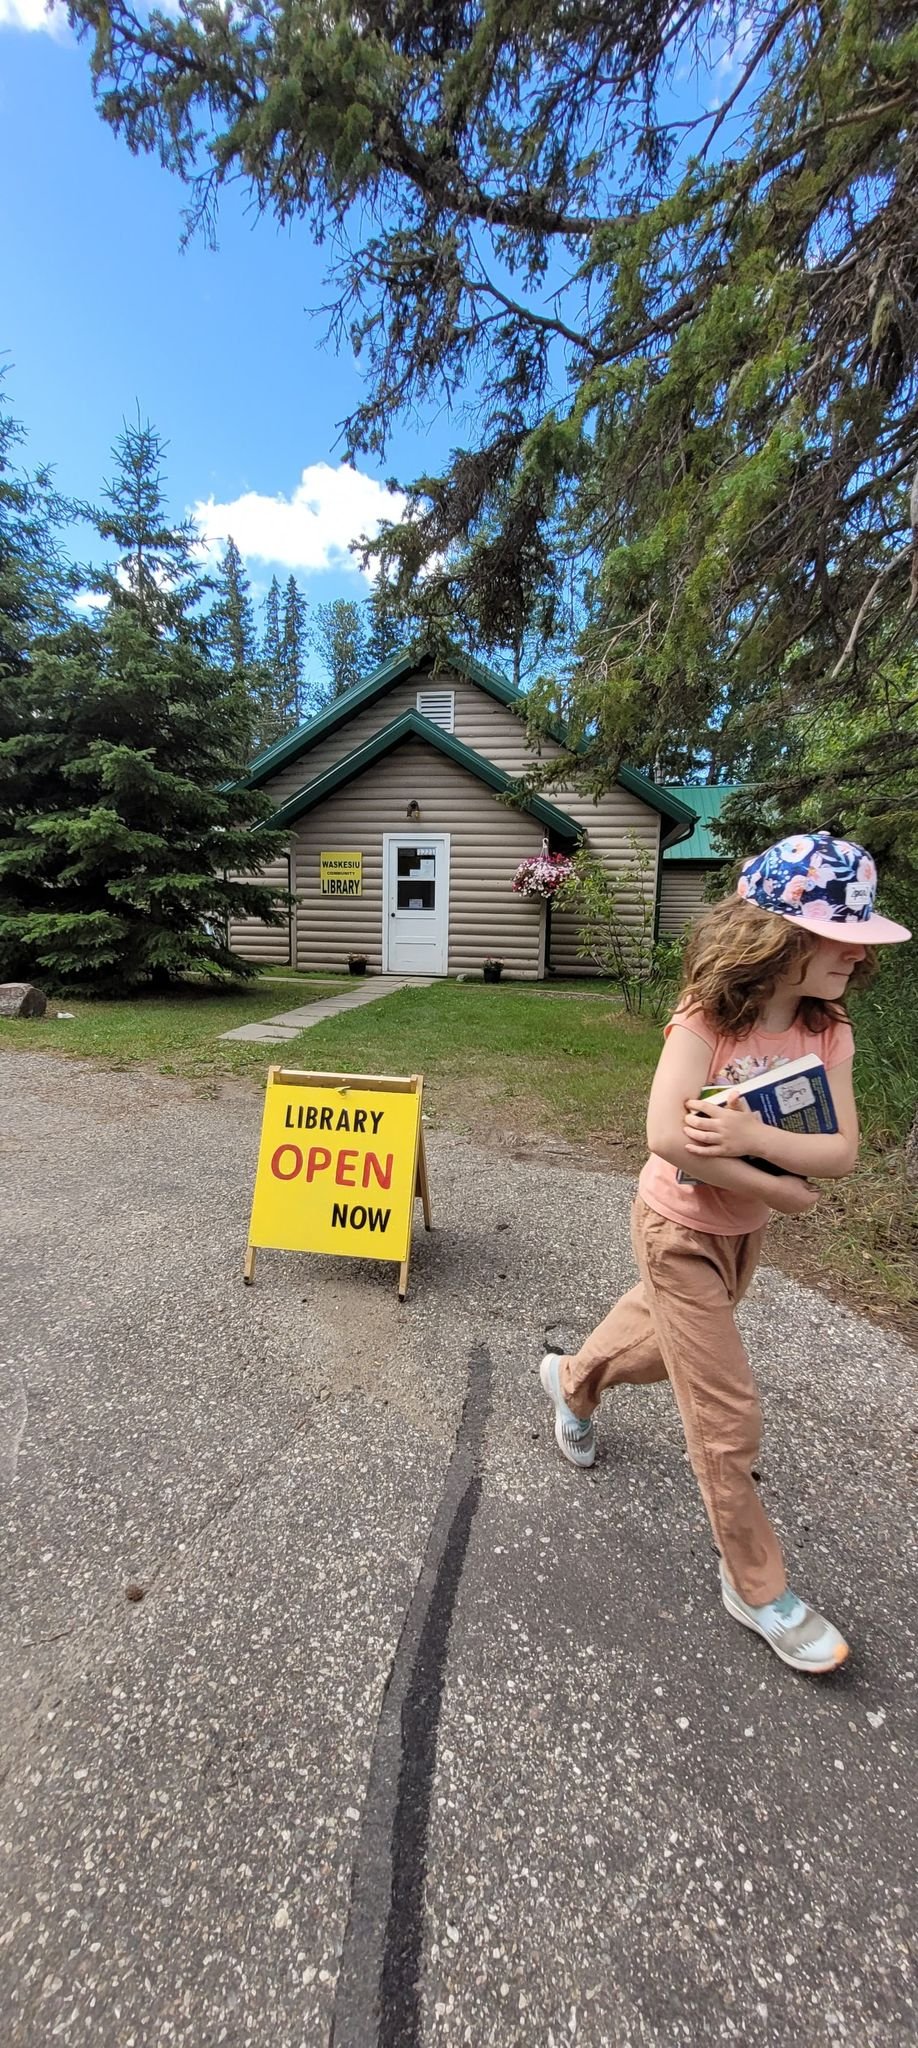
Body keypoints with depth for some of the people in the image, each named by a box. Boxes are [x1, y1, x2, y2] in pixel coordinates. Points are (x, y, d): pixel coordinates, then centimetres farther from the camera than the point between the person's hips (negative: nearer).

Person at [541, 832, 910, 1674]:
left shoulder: (828, 1031, -10)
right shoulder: (706, 1019, -27)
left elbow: (841, 1151, -18)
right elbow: (668, 1138, -39)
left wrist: (753, 1137, -36)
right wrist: (780, 1191, -29)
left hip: (745, 1230, 7)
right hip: (681, 1230, -6)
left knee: (668, 1339, 29)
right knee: (728, 1418, 6)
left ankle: (574, 1377, 59)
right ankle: (757, 1585, 32)